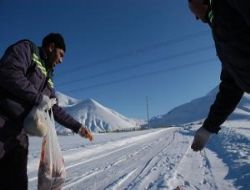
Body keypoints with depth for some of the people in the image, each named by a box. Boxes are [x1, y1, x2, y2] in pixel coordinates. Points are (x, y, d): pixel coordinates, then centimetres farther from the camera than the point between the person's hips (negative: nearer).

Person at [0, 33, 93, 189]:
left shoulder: (47, 77, 23)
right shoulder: (27, 48, 2)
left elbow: (55, 109, 25)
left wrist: (78, 127, 24)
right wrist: (39, 98, -10)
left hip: (19, 131, 8)